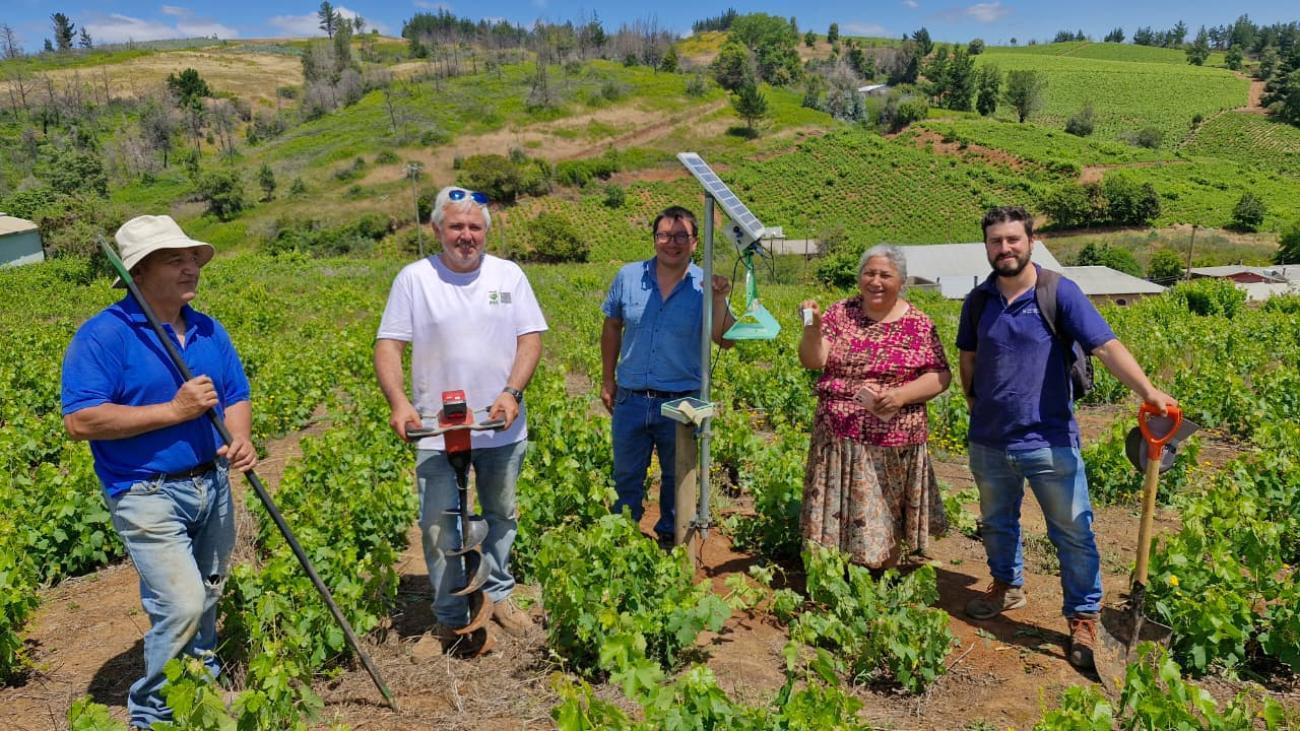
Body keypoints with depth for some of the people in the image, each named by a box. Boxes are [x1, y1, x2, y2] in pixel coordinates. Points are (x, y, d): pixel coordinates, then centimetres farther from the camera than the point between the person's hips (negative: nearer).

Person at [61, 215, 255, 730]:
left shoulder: (209, 331, 7)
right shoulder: (103, 335, -13)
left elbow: (236, 397, 11)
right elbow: (79, 421, -19)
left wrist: (242, 439, -11)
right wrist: (173, 410, -22)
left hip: (212, 485, 6)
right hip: (147, 495, -6)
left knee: (206, 600, 18)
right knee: (181, 605, -13)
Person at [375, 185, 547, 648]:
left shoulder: (508, 275, 3)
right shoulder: (414, 278, -3)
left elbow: (531, 338, 0)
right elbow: (388, 346, -5)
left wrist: (512, 392, -15)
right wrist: (398, 402, -22)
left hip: (502, 428, 3)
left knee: (502, 515, 18)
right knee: (439, 527, 3)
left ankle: (498, 595, 39)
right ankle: (451, 619, 21)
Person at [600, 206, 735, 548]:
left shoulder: (705, 285, -8)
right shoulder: (628, 277, -2)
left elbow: (725, 340, -15)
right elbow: (612, 328, 9)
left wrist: (719, 299, -29)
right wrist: (607, 380, 10)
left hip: (681, 403, -1)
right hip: (631, 399, 2)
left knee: (676, 478, 16)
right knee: (626, 478, 16)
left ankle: (669, 538, 36)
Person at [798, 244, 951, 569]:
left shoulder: (918, 324, 0)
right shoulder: (840, 313, 3)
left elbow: (941, 375, -2)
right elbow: (812, 361, -4)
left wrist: (902, 395, -17)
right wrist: (813, 327, -21)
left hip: (894, 444, -1)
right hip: (839, 439, 1)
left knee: (886, 525, 10)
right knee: (837, 522, 7)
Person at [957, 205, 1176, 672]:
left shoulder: (1059, 292, -10)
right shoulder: (978, 301, 2)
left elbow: (1107, 346, -19)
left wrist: (1147, 390, -32)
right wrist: (976, 403, 6)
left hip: (1049, 441, -4)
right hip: (989, 441, 4)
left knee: (1073, 533, 3)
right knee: (995, 523, 20)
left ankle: (1083, 620, 19)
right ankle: (1007, 587, 43)